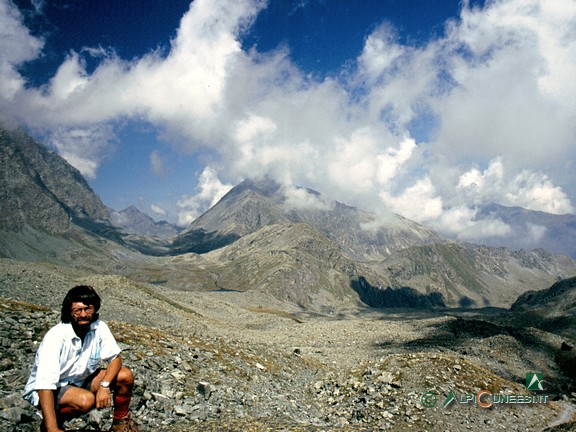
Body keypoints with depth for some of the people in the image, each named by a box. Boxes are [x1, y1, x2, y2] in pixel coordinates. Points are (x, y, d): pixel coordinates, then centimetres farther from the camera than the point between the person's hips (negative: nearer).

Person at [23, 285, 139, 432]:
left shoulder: (99, 327, -14)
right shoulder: (55, 337, -29)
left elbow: (115, 359, -7)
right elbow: (45, 383, -34)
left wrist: (104, 385, -27)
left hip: (81, 380, 6)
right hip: (51, 389, -5)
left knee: (126, 376, -11)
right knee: (86, 400, -34)